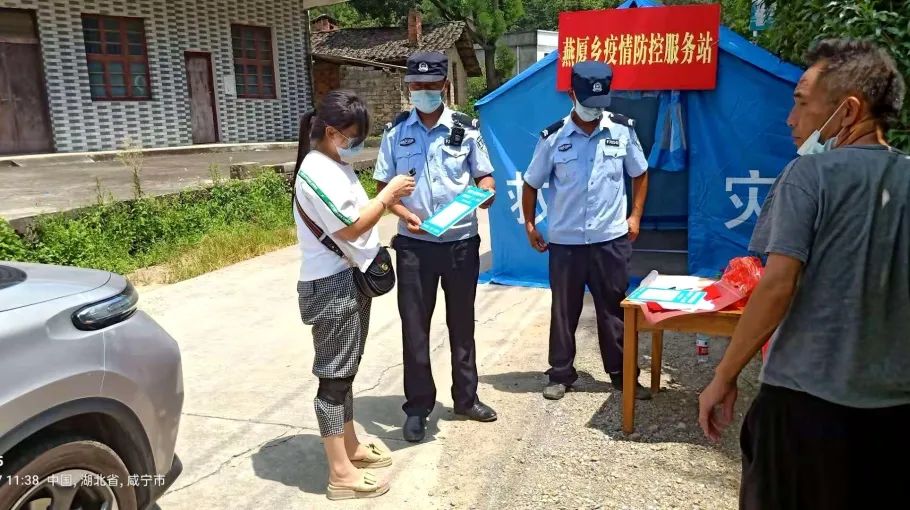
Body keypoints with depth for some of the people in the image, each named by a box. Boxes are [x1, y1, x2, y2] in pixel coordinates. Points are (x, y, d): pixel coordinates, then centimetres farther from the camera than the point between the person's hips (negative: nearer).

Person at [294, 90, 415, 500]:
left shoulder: (338, 166, 13)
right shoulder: (317, 172, -18)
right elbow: (349, 228, -21)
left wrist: (387, 200, 5)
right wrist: (388, 195, -13)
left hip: (352, 279, 10)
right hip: (331, 285, -10)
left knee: (346, 371, 18)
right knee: (334, 375, -3)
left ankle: (350, 446, 32)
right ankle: (340, 473, 6)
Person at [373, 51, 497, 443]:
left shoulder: (466, 129, 0)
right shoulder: (395, 132, 1)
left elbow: (485, 176, 5)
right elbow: (384, 187, 2)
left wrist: (485, 194, -18)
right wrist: (405, 214, -16)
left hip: (461, 242, 1)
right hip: (415, 244, 0)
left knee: (462, 323, 14)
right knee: (414, 326, 5)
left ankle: (466, 397, 30)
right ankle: (417, 407, 19)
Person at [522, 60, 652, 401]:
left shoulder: (622, 130, -1)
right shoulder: (553, 137, -5)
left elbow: (640, 174, 12)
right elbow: (531, 184, 6)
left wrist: (635, 216, 6)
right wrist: (529, 224, 3)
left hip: (611, 239, 1)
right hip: (565, 242, 0)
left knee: (614, 310, 11)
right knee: (563, 312, 10)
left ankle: (623, 376, 25)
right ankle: (561, 374, 26)